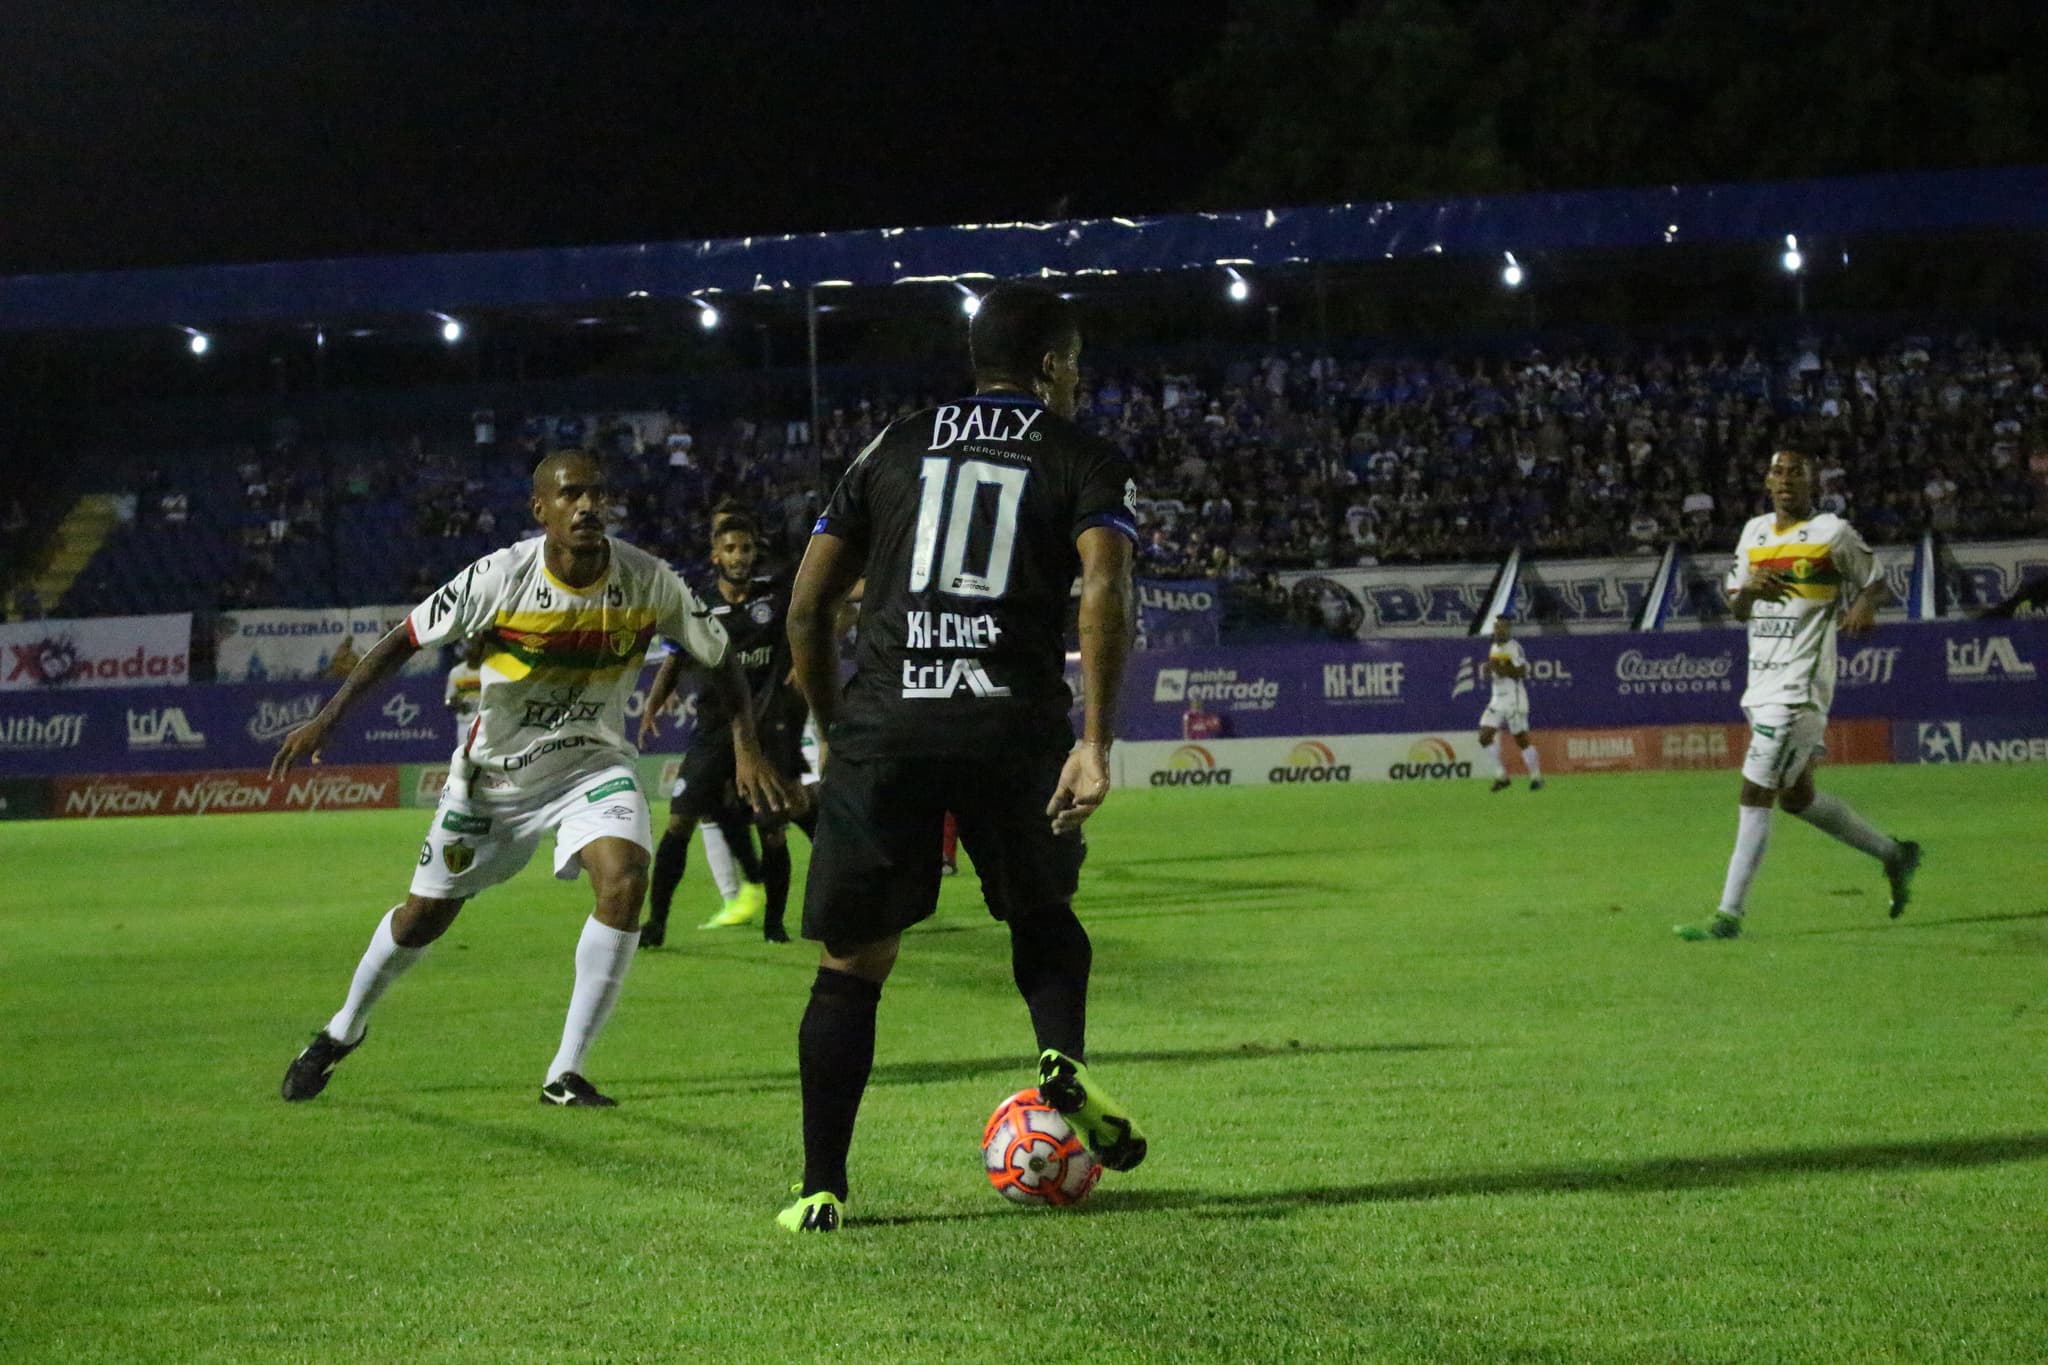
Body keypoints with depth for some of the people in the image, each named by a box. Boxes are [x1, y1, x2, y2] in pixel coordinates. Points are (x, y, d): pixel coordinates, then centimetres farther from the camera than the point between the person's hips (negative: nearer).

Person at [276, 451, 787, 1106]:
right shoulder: (500, 577, -22)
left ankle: (565, 1074, -15)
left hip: (593, 763, 1)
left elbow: (719, 658, -1)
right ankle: (345, 1028, 41)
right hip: (494, 768, 0)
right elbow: (405, 639, -11)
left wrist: (748, 748, -9)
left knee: (625, 879, -27)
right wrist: (326, 719, -15)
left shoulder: (648, 580, -17)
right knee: (424, 915, 9)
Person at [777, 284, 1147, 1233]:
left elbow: (806, 609, 16)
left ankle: (820, 1189, 4)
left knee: (851, 962, 9)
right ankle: (1064, 1062, -1)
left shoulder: (893, 450, 19)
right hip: (1013, 724, -1)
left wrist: (833, 730, 27)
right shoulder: (1085, 461, 11)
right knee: (1043, 914, 25)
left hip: (881, 727, 1)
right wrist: (1095, 742, -11)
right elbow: (1106, 591, -8)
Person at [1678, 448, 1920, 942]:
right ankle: (1893, 854, 34)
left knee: (1755, 796, -10)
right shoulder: (1755, 532, 13)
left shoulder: (1833, 532, -4)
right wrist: (1749, 589, -6)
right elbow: (1735, 608, 16)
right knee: (1796, 794, 16)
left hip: (1800, 684, -8)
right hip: (1761, 683, 8)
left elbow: (1875, 580, 5)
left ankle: (1728, 916, -7)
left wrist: (1865, 606, -17)